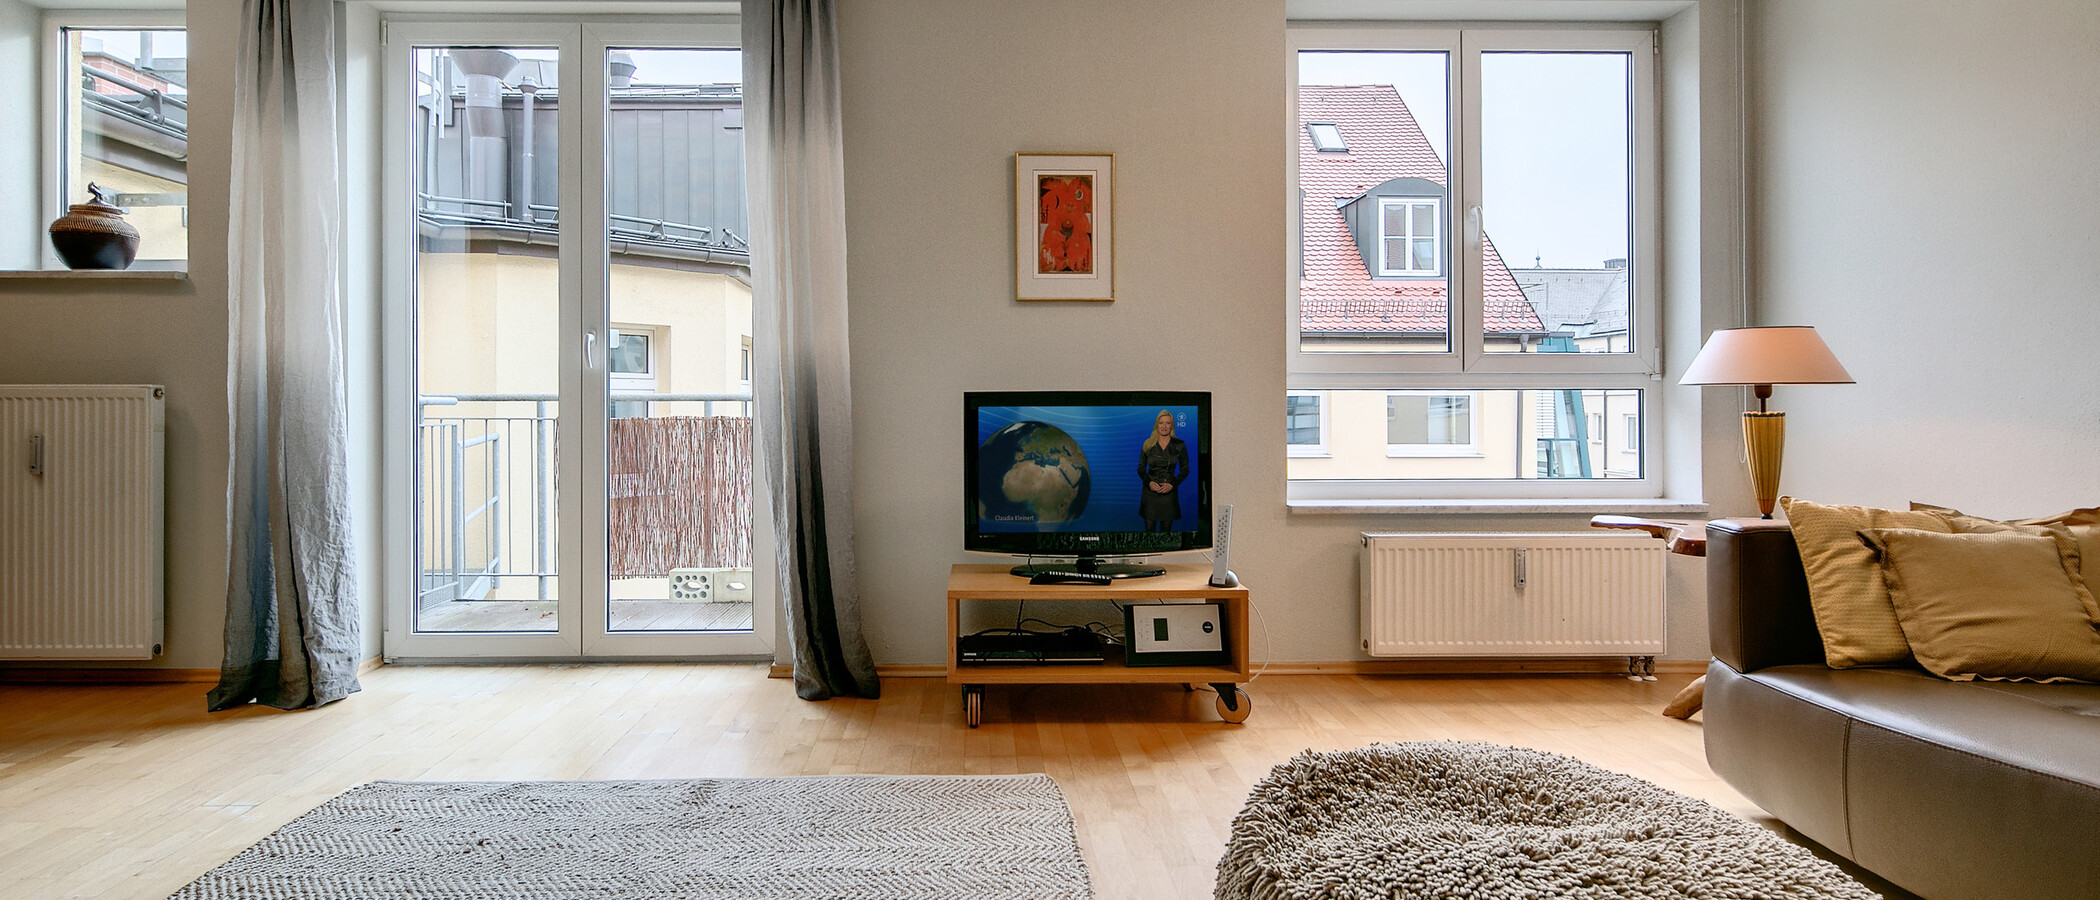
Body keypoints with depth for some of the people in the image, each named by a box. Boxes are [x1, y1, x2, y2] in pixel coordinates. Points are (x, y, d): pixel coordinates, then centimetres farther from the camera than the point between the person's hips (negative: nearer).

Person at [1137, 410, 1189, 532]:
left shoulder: (1179, 445, 2)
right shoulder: (1148, 445, 4)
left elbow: (1185, 470, 6)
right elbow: (1141, 469, 8)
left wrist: (1172, 485, -9)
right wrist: (1149, 482, -11)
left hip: (1169, 492, 0)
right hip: (1150, 491, 0)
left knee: (1166, 529, 2)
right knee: (1149, 528, -1)